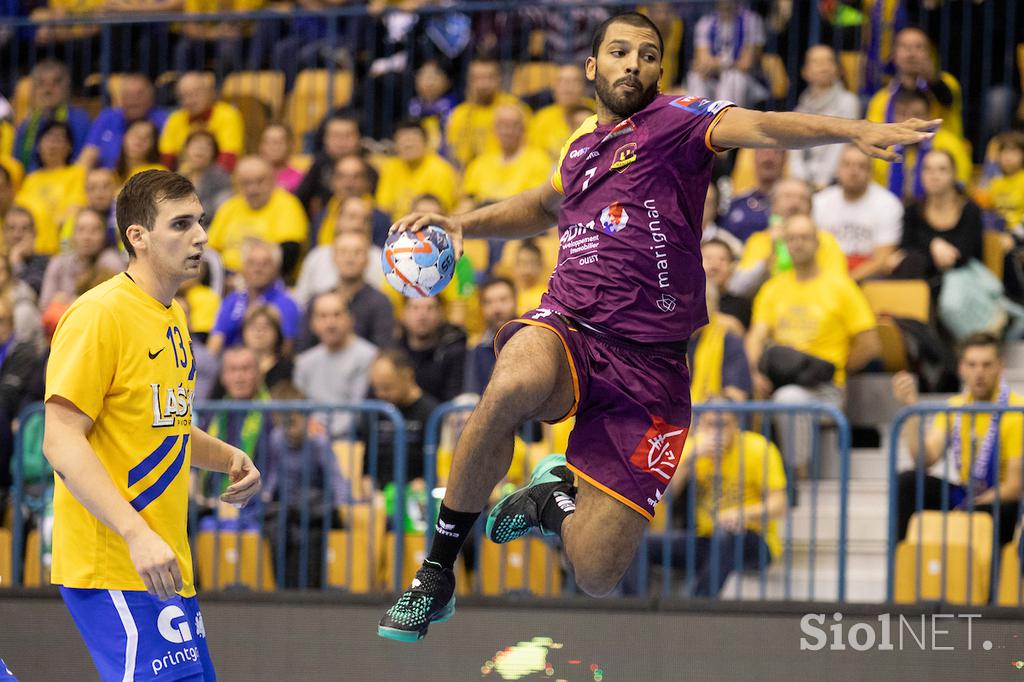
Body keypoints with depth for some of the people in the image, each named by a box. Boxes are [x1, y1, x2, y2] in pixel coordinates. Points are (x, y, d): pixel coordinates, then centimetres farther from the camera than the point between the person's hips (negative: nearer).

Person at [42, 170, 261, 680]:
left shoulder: (170, 317, 15)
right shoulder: (99, 314, -11)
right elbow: (62, 442, -18)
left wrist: (227, 458, 9)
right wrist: (137, 534, -26)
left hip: (165, 565, 9)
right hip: (112, 569, -9)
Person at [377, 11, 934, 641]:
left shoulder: (675, 120, 1)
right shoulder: (581, 145, 17)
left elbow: (758, 127, -20)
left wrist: (856, 130, -38)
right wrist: (461, 224, 28)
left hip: (648, 364, -3)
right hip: (565, 330, 3)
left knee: (596, 575, -8)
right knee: (512, 385, -38)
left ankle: (557, 497, 31)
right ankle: (436, 576, -22)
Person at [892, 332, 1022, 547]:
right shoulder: (954, 407, 5)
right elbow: (925, 460, -7)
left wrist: (968, 508, -24)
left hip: (1000, 505, -6)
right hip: (961, 496, 6)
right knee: (908, 481, -18)